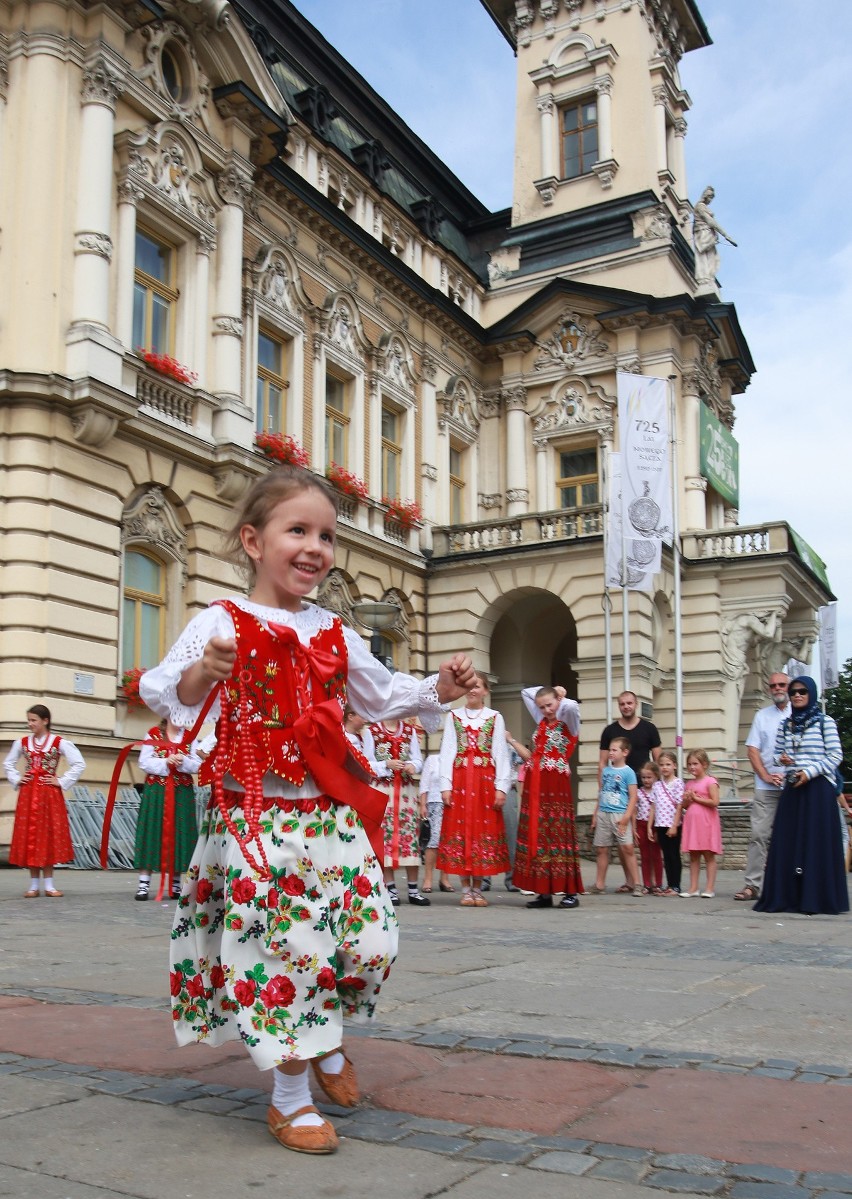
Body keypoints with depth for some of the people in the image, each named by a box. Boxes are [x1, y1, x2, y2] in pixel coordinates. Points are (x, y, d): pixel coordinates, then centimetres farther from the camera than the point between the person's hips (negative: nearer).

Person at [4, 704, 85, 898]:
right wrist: (16, 780, 7)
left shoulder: (59, 742, -4)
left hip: (49, 795, -3)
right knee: (29, 837, 2)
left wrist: (62, 782, -8)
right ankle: (34, 885, 9)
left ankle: (48, 884, 5)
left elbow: (79, 764, -5)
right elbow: (8, 763, 20)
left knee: (49, 836, -1)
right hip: (27, 795, 3)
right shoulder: (22, 742, 6)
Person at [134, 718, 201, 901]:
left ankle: (175, 883, 11)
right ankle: (144, 883, -3)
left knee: (178, 833, 2)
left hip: (182, 793, 2)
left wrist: (183, 762, -16)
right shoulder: (153, 734, 2)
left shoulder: (189, 737, 8)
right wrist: (165, 762, -17)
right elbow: (144, 762, -4)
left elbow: (198, 765, 3)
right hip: (156, 791, -2)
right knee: (152, 832, -5)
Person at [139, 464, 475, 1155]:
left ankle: (326, 1045, 34)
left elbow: (382, 694, 23)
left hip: (331, 815, 5)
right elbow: (160, 691, -11)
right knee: (285, 949, -4)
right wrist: (198, 677, -32)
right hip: (255, 818, -5)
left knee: (370, 943, 4)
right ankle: (290, 1098, 16)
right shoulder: (222, 623, -5)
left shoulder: (334, 633, 12)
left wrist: (438, 689, 7)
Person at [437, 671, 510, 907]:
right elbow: (447, 751, 4)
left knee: (484, 829, 1)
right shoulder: (454, 717, 9)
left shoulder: (495, 718, 7)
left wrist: (501, 786, -6)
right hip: (460, 780, 0)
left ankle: (478, 888, 10)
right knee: (460, 829, 0)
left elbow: (501, 754, 3)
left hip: (485, 781, 0)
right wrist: (446, 785, -5)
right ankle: (466, 889, 8)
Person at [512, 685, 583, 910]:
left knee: (558, 833, -7)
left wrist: (559, 696, -5)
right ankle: (544, 892, 6)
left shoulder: (568, 721, -1)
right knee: (536, 834, 3)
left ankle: (570, 892, -3)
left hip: (556, 786, -6)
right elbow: (525, 693, 29)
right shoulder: (542, 721, 17)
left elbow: (572, 706, -25)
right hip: (534, 786, 7)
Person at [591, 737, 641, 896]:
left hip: (619, 814, -6)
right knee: (601, 849, 8)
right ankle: (600, 884, 16)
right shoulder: (606, 770, 13)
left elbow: (633, 797, -6)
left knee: (627, 847, -11)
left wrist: (626, 817, -14)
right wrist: (595, 814, 14)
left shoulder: (628, 772, -4)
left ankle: (635, 884, -4)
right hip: (603, 813, 6)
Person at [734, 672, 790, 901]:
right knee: (759, 835, -3)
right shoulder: (762, 716, 13)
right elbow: (752, 749, 9)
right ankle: (752, 884, -2)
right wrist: (766, 775, -4)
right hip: (766, 787, 1)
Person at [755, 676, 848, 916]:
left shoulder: (825, 722, 0)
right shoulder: (785, 725, 14)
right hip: (792, 788, 5)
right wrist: (781, 759, -3)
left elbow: (836, 755, -4)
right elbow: (777, 752, 20)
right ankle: (788, 896, 4)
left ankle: (817, 898, 0)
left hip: (818, 788, -5)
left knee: (818, 841, -5)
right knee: (787, 841, 0)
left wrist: (810, 771, -13)